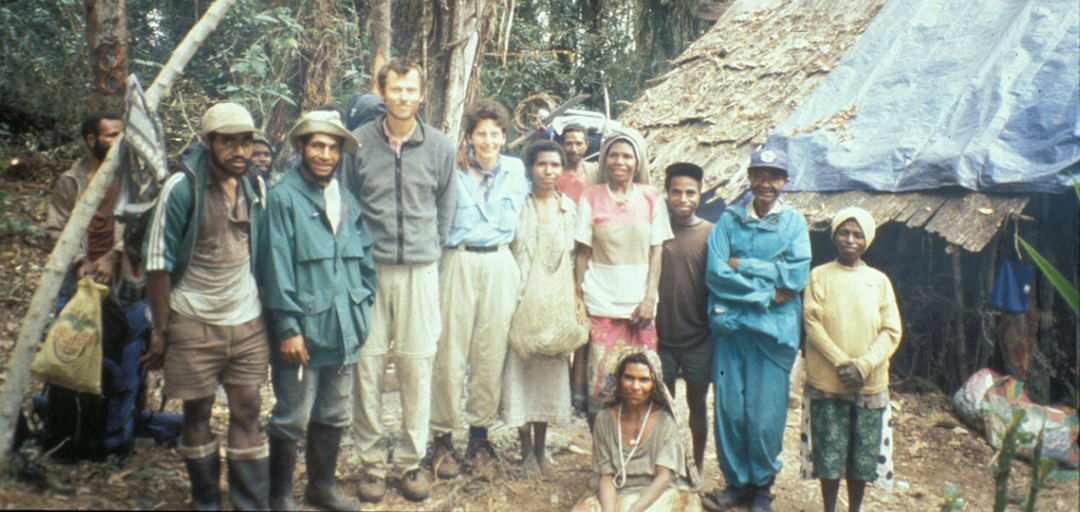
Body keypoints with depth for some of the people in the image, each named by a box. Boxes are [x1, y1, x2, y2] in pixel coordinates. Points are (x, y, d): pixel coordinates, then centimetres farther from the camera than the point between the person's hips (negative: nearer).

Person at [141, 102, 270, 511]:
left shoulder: (257, 188, 4)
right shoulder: (181, 188, -10)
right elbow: (158, 262, -8)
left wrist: (272, 314, 11)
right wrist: (160, 329, -8)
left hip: (248, 322, 3)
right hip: (194, 322, -3)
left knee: (247, 412, 5)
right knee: (197, 412, 9)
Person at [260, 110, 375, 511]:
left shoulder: (348, 200, 12)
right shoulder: (284, 197, -7)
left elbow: (365, 258, 18)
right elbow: (277, 268, -11)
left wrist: (362, 309, 9)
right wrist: (288, 328, -15)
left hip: (344, 329, 6)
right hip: (303, 330, -6)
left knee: (334, 416, 17)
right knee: (292, 419, 3)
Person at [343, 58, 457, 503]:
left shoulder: (440, 147, 5)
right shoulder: (359, 142, 1)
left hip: (420, 270, 1)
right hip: (369, 270, -1)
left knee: (417, 366, 4)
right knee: (367, 366, 1)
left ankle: (411, 460, 18)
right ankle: (371, 461, 15)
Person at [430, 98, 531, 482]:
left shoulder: (515, 169, 11)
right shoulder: (455, 170, 4)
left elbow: (507, 220, 7)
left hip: (499, 265, 2)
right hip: (459, 263, -2)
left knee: (491, 354, 2)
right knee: (451, 353, -4)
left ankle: (479, 437, 14)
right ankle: (443, 438, 8)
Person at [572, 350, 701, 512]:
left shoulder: (666, 419, -5)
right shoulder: (605, 419, 2)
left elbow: (663, 476, -10)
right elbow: (606, 476, -1)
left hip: (659, 496, -2)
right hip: (619, 497, 2)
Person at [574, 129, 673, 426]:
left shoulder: (651, 199, 6)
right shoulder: (591, 198, 4)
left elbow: (656, 251, 6)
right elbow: (583, 253, 4)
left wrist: (650, 298, -4)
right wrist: (579, 298, -3)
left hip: (640, 304, 1)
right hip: (601, 303, -1)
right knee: (601, 381, -5)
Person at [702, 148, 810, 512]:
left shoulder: (794, 221, 6)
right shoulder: (729, 219, 7)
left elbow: (796, 276, -7)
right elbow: (715, 272, -5)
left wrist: (742, 266, -7)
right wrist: (767, 293, -10)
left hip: (774, 330, -1)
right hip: (731, 325, 1)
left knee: (766, 413, 2)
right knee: (729, 408, 3)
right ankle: (735, 482, 20)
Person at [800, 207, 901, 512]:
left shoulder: (879, 281, 7)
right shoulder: (819, 276, 2)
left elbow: (891, 331, 1)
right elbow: (812, 324, -6)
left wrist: (864, 365, -13)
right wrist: (841, 362, -16)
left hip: (870, 384, 2)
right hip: (826, 382, -1)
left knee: (863, 456, 7)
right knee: (828, 453, 2)